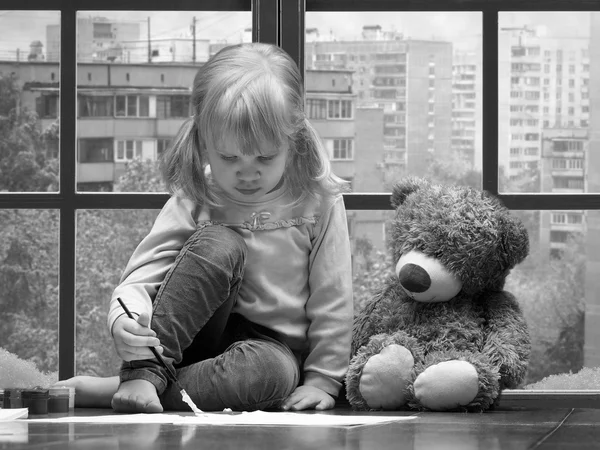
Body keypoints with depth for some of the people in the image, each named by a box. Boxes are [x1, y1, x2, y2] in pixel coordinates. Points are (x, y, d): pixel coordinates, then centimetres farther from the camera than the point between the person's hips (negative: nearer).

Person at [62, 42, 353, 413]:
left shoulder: (318, 202, -9)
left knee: (272, 372, -40)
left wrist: (322, 380, -9)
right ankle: (144, 372, -31)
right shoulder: (195, 201, -7)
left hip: (273, 345, 0)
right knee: (217, 244, -29)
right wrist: (126, 320, -36)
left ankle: (119, 388, -30)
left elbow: (332, 299, -6)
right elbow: (144, 271, -14)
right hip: (196, 335, 0)